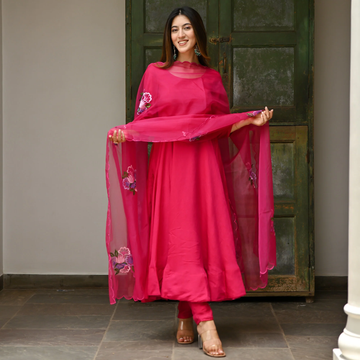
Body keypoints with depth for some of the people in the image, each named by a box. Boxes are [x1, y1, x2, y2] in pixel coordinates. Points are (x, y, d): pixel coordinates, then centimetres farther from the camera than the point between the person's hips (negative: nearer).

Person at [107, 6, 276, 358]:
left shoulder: (211, 77, 13)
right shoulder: (156, 73, 8)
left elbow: (223, 125, 13)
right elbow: (143, 120, 4)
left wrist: (252, 121, -2)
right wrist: (124, 133, -15)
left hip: (206, 164, 2)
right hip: (169, 165, -2)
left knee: (207, 236, -2)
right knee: (182, 240, -9)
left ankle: (185, 318, 11)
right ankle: (204, 321, -8)